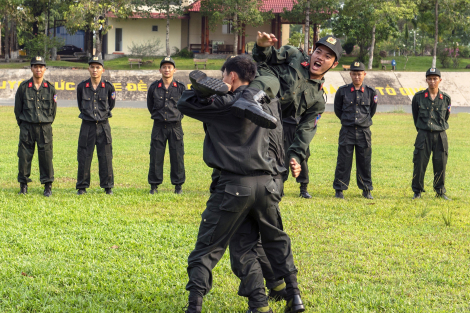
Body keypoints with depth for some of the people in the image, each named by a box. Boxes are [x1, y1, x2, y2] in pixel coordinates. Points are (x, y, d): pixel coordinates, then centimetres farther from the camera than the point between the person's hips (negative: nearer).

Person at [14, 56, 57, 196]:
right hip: (27, 128, 0)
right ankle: (23, 184, 14)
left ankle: (48, 186, 9)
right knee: (24, 156, 2)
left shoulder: (50, 88, 4)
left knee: (46, 157, 0)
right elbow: (18, 108, 8)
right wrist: (23, 124, 11)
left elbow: (53, 110, 13)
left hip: (45, 128, 0)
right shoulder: (23, 87, 1)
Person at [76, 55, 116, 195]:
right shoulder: (81, 87, 0)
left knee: (105, 157, 3)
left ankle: (108, 186, 12)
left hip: (103, 126, 0)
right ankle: (82, 186, 11)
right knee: (84, 157, 3)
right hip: (87, 126, 0)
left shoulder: (108, 87, -2)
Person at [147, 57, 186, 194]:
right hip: (159, 126, 1)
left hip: (175, 126, -1)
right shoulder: (154, 87, 2)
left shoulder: (180, 88, 0)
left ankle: (178, 185, 11)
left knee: (177, 157, 1)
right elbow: (150, 106, 17)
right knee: (156, 157, 2)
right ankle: (154, 185, 11)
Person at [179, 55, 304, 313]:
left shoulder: (223, 104, -5)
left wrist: (199, 85, 8)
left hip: (234, 185, -5)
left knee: (206, 248, 2)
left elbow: (184, 104, 0)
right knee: (276, 240, 24)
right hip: (265, 184, 5)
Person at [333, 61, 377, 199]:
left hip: (364, 131, 1)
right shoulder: (342, 91, 0)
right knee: (343, 162, 1)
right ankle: (339, 190, 8)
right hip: (347, 131, -1)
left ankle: (366, 189, 16)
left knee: (364, 162, 6)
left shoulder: (371, 92, 3)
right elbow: (337, 109, 13)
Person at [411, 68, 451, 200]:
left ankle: (440, 191, 17)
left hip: (440, 136, 1)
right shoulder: (418, 97, 0)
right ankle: (417, 191, 10)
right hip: (424, 135, -1)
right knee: (419, 164, -3)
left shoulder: (446, 98, 3)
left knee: (440, 165, 3)